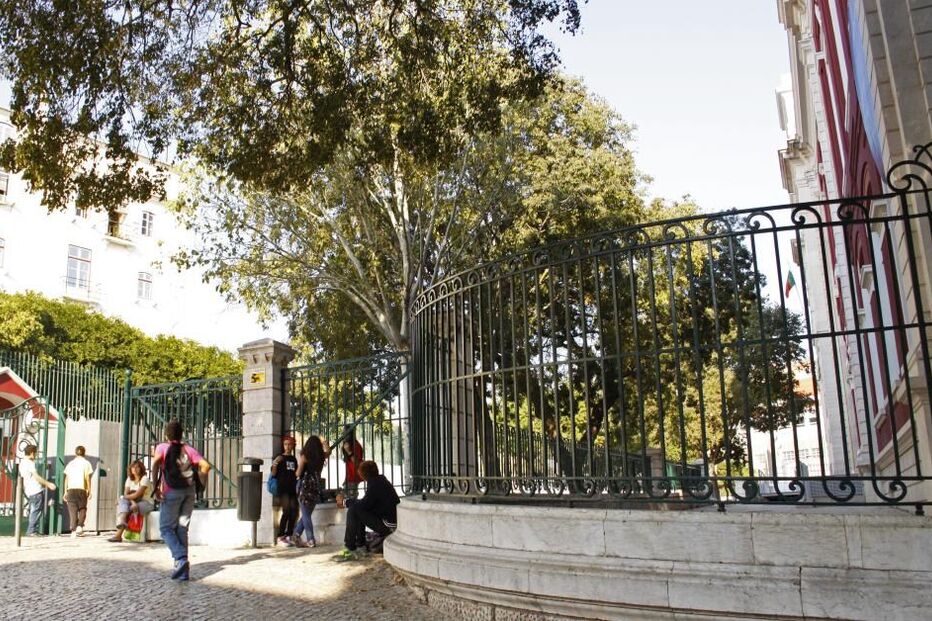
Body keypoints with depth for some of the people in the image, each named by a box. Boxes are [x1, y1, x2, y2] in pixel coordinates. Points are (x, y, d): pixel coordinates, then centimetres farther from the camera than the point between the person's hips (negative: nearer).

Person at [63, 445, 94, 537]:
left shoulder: (70, 463, 14)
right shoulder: (86, 463, 4)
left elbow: (66, 478, 10)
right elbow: (87, 478, -2)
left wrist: (65, 492, 13)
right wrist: (89, 491, 1)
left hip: (71, 489, 2)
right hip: (81, 489, -2)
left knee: (72, 510, 4)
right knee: (82, 509, 11)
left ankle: (73, 530, -2)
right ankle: (79, 526, -6)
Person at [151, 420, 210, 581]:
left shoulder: (162, 447, 6)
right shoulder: (188, 449, 13)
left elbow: (156, 462, -16)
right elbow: (205, 466, 0)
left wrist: (156, 487, -13)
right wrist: (201, 483, 12)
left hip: (171, 492, -4)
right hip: (189, 491, 4)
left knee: (166, 528, 7)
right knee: (182, 529, 11)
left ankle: (181, 558, -14)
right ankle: (183, 570, 9)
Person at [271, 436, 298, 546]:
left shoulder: (294, 459, 18)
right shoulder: (280, 458, 2)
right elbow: (273, 474, -5)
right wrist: (274, 464, -20)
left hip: (292, 489, 6)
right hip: (283, 488, -6)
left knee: (294, 512, -1)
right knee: (286, 511, -16)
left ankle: (288, 535, 8)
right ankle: (281, 536, -10)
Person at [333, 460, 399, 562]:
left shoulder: (374, 483, -16)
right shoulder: (380, 480, 12)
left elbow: (365, 504, -17)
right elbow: (368, 503, 21)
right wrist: (353, 502, 12)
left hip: (389, 525, -10)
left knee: (353, 510, -12)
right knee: (359, 510, 18)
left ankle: (350, 549, -8)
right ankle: (360, 546, 16)